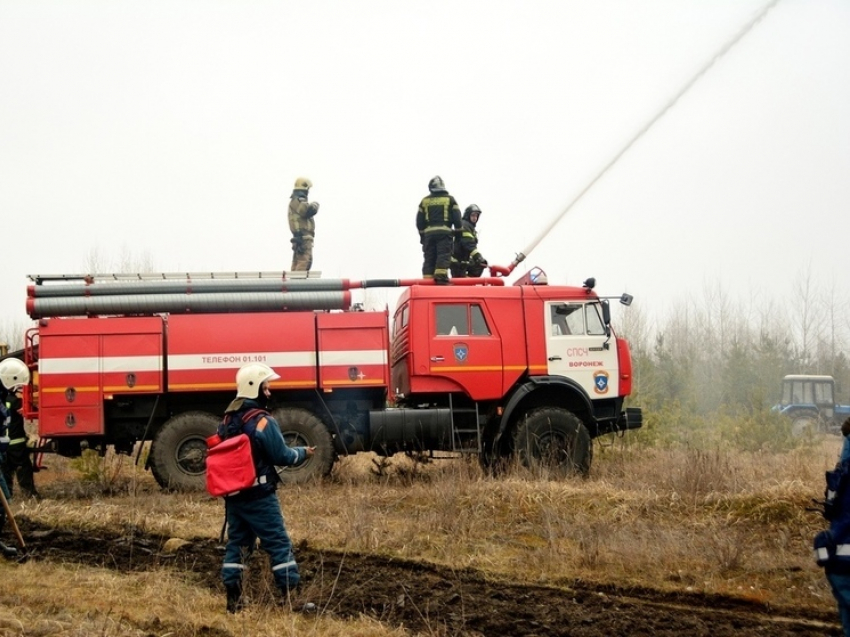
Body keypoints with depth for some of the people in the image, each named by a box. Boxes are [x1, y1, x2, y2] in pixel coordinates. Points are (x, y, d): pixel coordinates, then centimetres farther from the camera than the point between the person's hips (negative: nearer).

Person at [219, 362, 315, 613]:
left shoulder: (227, 421, 9)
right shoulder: (263, 421, -15)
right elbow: (281, 455, -10)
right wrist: (303, 453, 7)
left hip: (233, 494, 7)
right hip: (259, 496, -7)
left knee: (237, 543, 12)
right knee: (278, 544, -1)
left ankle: (233, 599, 11)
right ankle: (291, 596, -2)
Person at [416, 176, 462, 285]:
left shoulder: (424, 201, 12)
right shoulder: (450, 199, 7)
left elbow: (419, 221, 13)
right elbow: (457, 218, 3)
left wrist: (422, 235, 21)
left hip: (428, 233, 3)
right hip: (444, 232, -3)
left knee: (429, 257, 5)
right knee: (444, 255, -9)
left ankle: (427, 279, 1)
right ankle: (441, 276, -26)